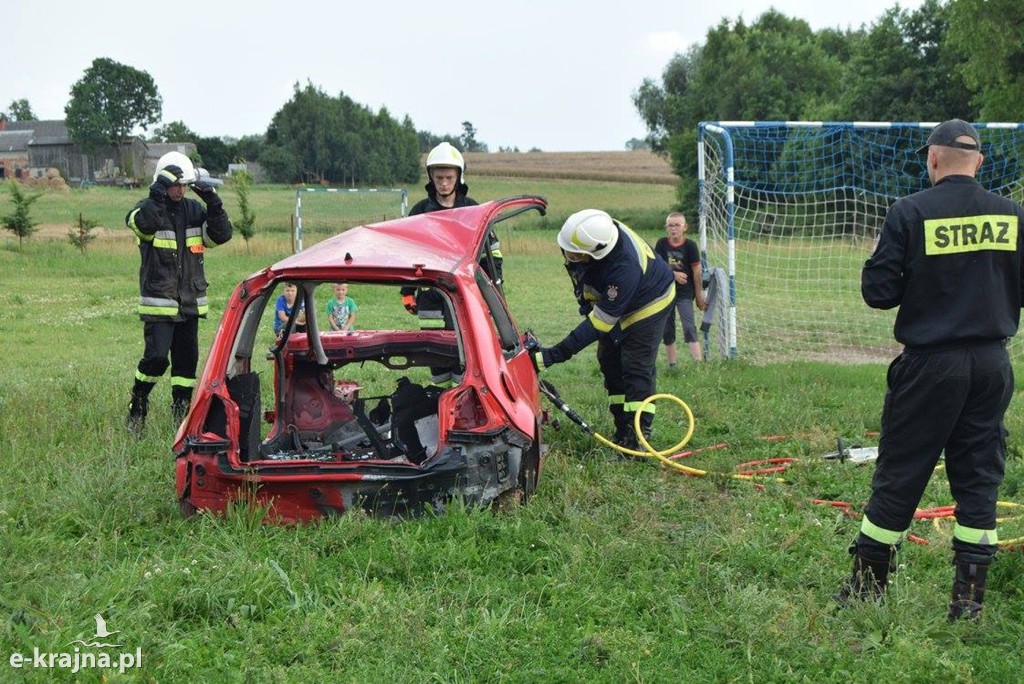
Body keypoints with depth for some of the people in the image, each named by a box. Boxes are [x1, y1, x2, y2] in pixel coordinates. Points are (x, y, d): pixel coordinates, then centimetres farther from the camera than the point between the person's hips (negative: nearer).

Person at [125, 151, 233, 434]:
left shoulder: (194, 210, 10)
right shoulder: (150, 209, -5)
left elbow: (221, 236, 1)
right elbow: (142, 223, -28)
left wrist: (214, 204, -11)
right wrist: (157, 196, -36)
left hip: (190, 302, 5)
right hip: (158, 302, -5)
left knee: (188, 358, 7)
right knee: (157, 357, -13)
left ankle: (181, 410, 17)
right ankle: (137, 406, 7)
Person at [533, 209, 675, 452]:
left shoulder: (624, 267, -45)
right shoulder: (582, 236, -27)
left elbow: (600, 322, -39)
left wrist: (555, 355, -40)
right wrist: (584, 300, 7)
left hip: (649, 303, -8)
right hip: (611, 299, 8)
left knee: (637, 368, -14)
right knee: (610, 363, 9)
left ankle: (637, 439, -12)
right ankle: (623, 432, 17)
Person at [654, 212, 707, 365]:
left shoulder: (690, 246, -8)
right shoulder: (662, 244, 0)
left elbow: (697, 272, -5)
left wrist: (699, 296, -2)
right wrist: (674, 274, -17)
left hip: (685, 292, -3)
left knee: (689, 327, -13)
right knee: (667, 329, 9)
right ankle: (672, 364, 19)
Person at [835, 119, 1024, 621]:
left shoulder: (911, 213, -9)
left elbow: (877, 291, -9)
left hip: (930, 363, -3)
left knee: (898, 474, 6)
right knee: (979, 476, 10)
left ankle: (868, 584, 15)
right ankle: (970, 596, 11)